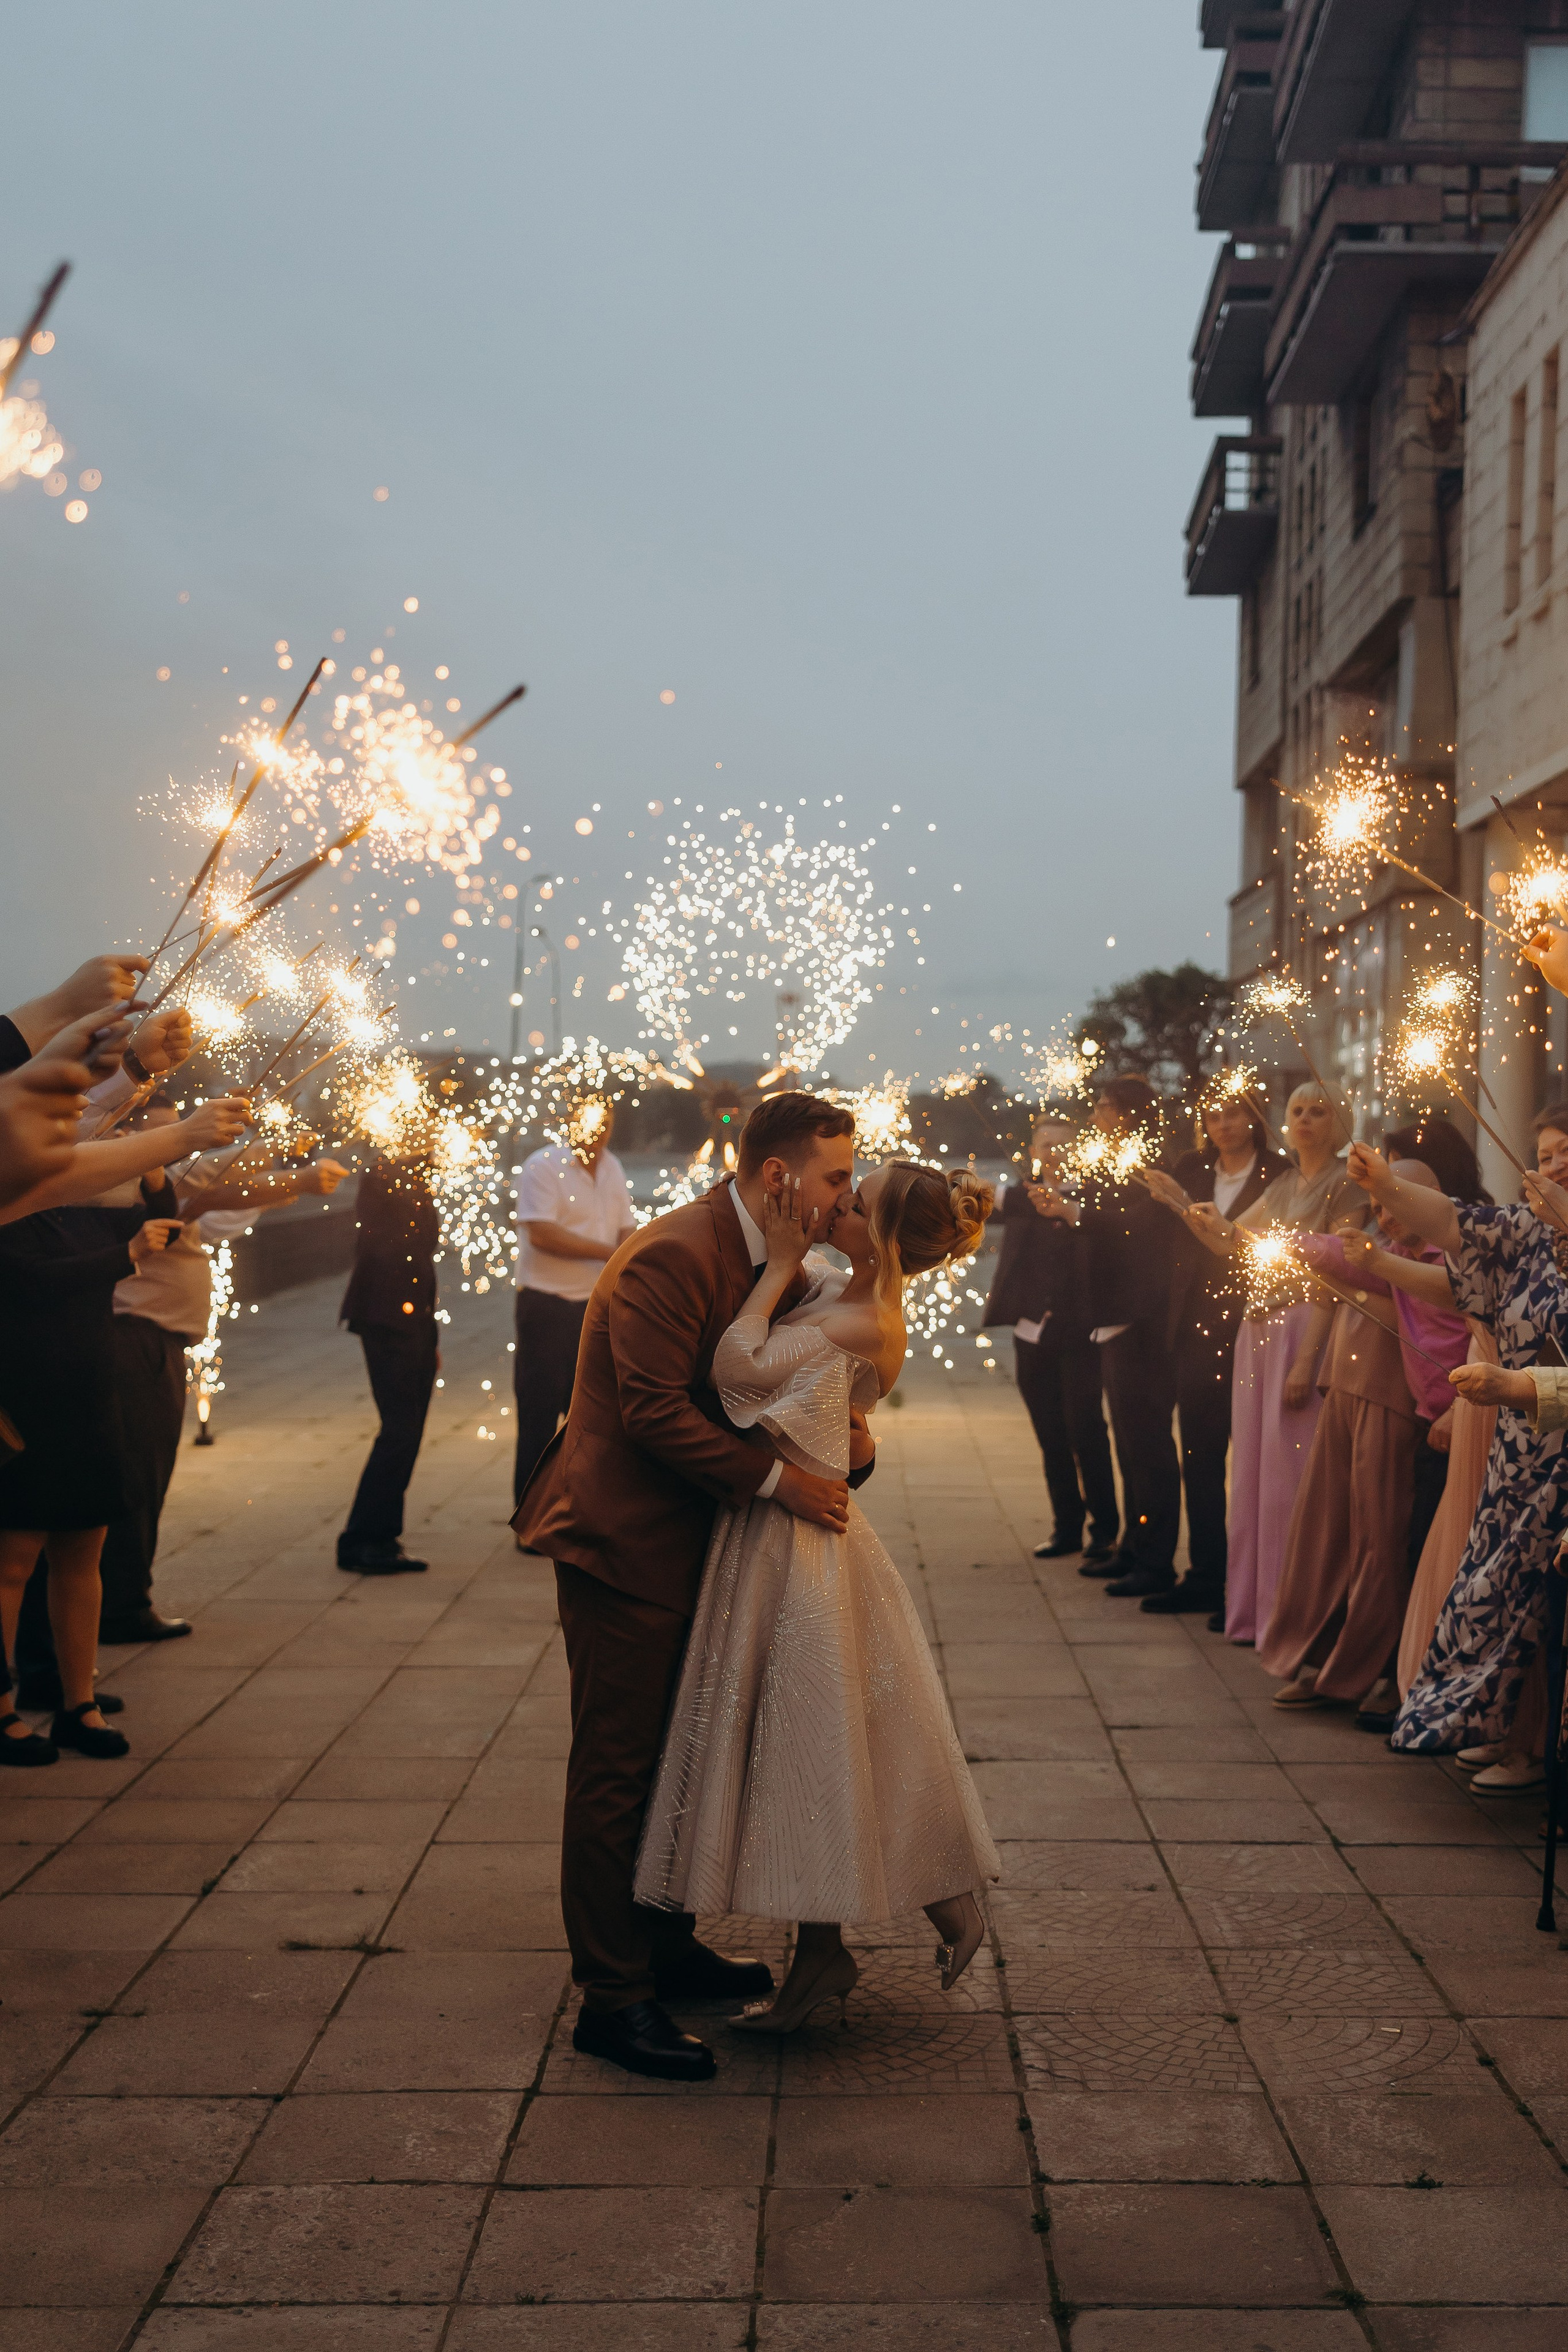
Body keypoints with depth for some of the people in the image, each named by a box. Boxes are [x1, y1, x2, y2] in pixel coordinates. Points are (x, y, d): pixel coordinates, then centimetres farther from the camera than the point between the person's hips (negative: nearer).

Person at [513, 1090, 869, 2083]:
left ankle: (668, 1947, 34)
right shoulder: (673, 1256, -22)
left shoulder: (770, 1263, 9)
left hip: (689, 1542, 10)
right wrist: (776, 1479, -24)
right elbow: (653, 1408, -26)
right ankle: (613, 1999, 4)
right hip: (622, 1543, -10)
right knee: (618, 1770, -3)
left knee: (681, 1756, 19)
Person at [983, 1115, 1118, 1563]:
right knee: (1052, 1439, 9)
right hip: (1032, 1336, 3)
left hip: (1078, 1336, -3)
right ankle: (1067, 1527, 18)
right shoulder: (1020, 1199, 9)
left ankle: (1105, 1529, 5)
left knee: (1086, 1433, -5)